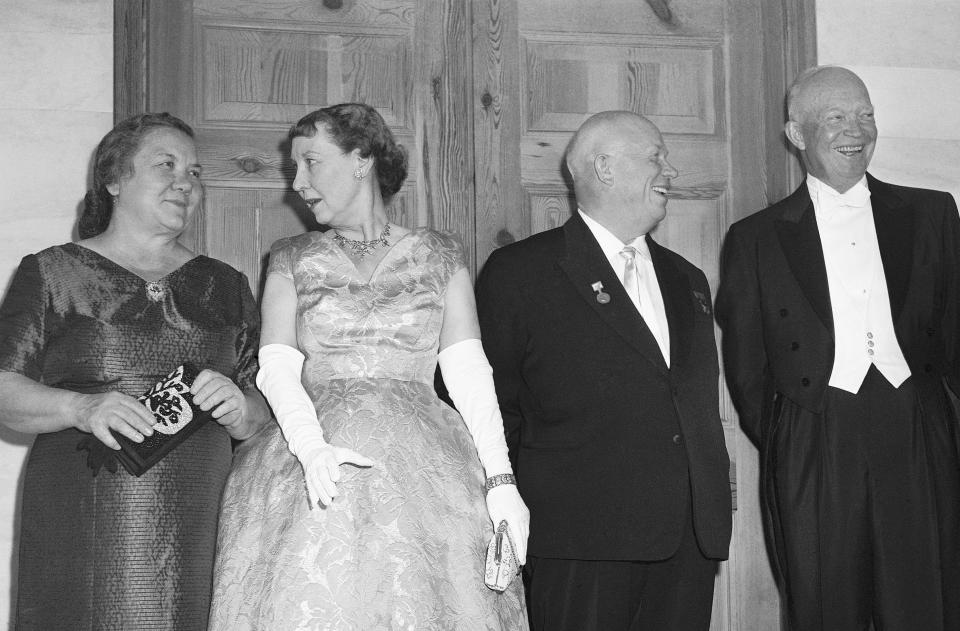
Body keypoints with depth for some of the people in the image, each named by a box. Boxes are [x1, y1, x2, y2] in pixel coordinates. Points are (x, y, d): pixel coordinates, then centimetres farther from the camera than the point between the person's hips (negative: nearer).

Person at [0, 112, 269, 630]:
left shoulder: (224, 286, 15)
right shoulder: (52, 273, 5)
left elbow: (264, 411, 12)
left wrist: (238, 409, -9)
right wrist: (80, 407, -19)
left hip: (201, 527, 3)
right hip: (85, 528, -3)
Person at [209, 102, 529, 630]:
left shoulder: (438, 255, 11)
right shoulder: (292, 259, 14)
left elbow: (468, 370, 2)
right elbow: (277, 368, 1)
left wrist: (501, 479, -10)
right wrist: (311, 447, -18)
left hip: (424, 462, 0)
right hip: (316, 463, 1)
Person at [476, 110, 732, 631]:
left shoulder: (686, 281, 20)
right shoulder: (518, 272, -1)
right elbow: (492, 407, 0)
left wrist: (714, 501, 14)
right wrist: (511, 505, 0)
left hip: (692, 539, 5)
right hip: (582, 542, -5)